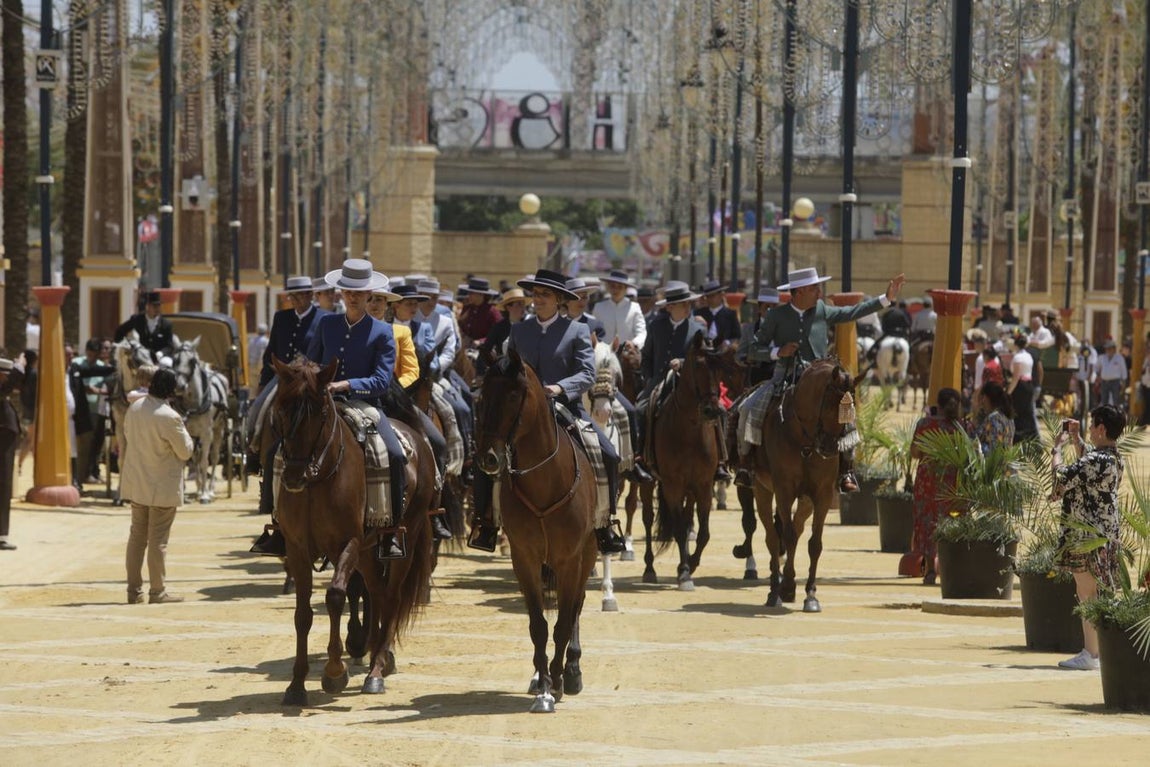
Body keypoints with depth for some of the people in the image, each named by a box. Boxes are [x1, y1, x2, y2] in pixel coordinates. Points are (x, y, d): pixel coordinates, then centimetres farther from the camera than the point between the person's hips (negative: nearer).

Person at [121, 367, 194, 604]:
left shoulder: (134, 408, -2)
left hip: (136, 484, 6)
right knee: (158, 540, 2)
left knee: (137, 535, 14)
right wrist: (183, 432, 3)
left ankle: (134, 589, 16)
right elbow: (185, 451, -12)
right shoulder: (169, 418, -22)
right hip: (162, 487, -6)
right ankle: (157, 591, 7)